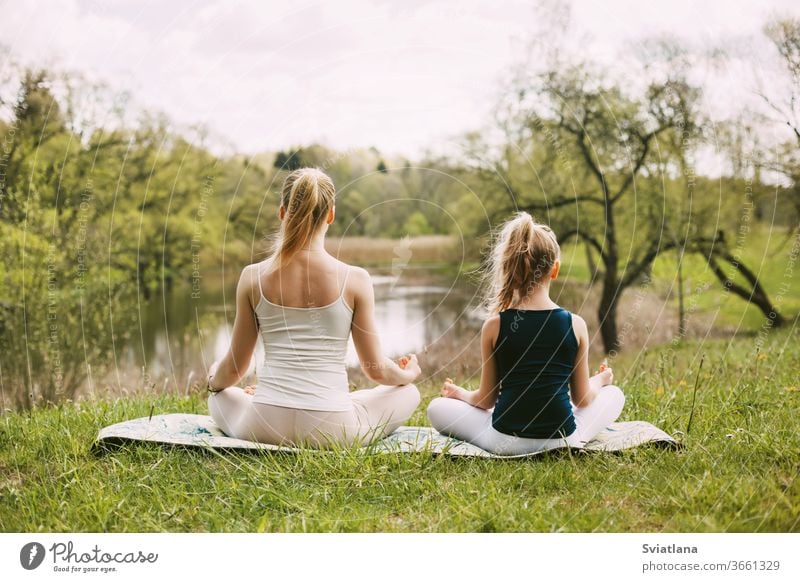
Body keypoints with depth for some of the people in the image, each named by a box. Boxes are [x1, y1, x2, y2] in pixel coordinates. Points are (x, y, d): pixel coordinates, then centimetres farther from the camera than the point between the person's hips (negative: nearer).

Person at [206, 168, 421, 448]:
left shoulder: (253, 277, -5)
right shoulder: (354, 280, -10)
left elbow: (234, 368, 4)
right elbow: (376, 370, -2)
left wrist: (214, 379, 28)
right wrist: (408, 374, 21)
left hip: (265, 427, 3)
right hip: (331, 431, -3)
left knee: (220, 395, 37)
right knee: (408, 392, 25)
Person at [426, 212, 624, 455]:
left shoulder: (494, 325, -7)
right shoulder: (576, 325, -5)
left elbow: (486, 400, 1)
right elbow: (582, 398, 4)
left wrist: (460, 393, 24)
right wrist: (600, 380, 27)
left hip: (506, 442, -1)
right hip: (563, 440, 1)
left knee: (437, 407, 22)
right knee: (614, 394, 28)